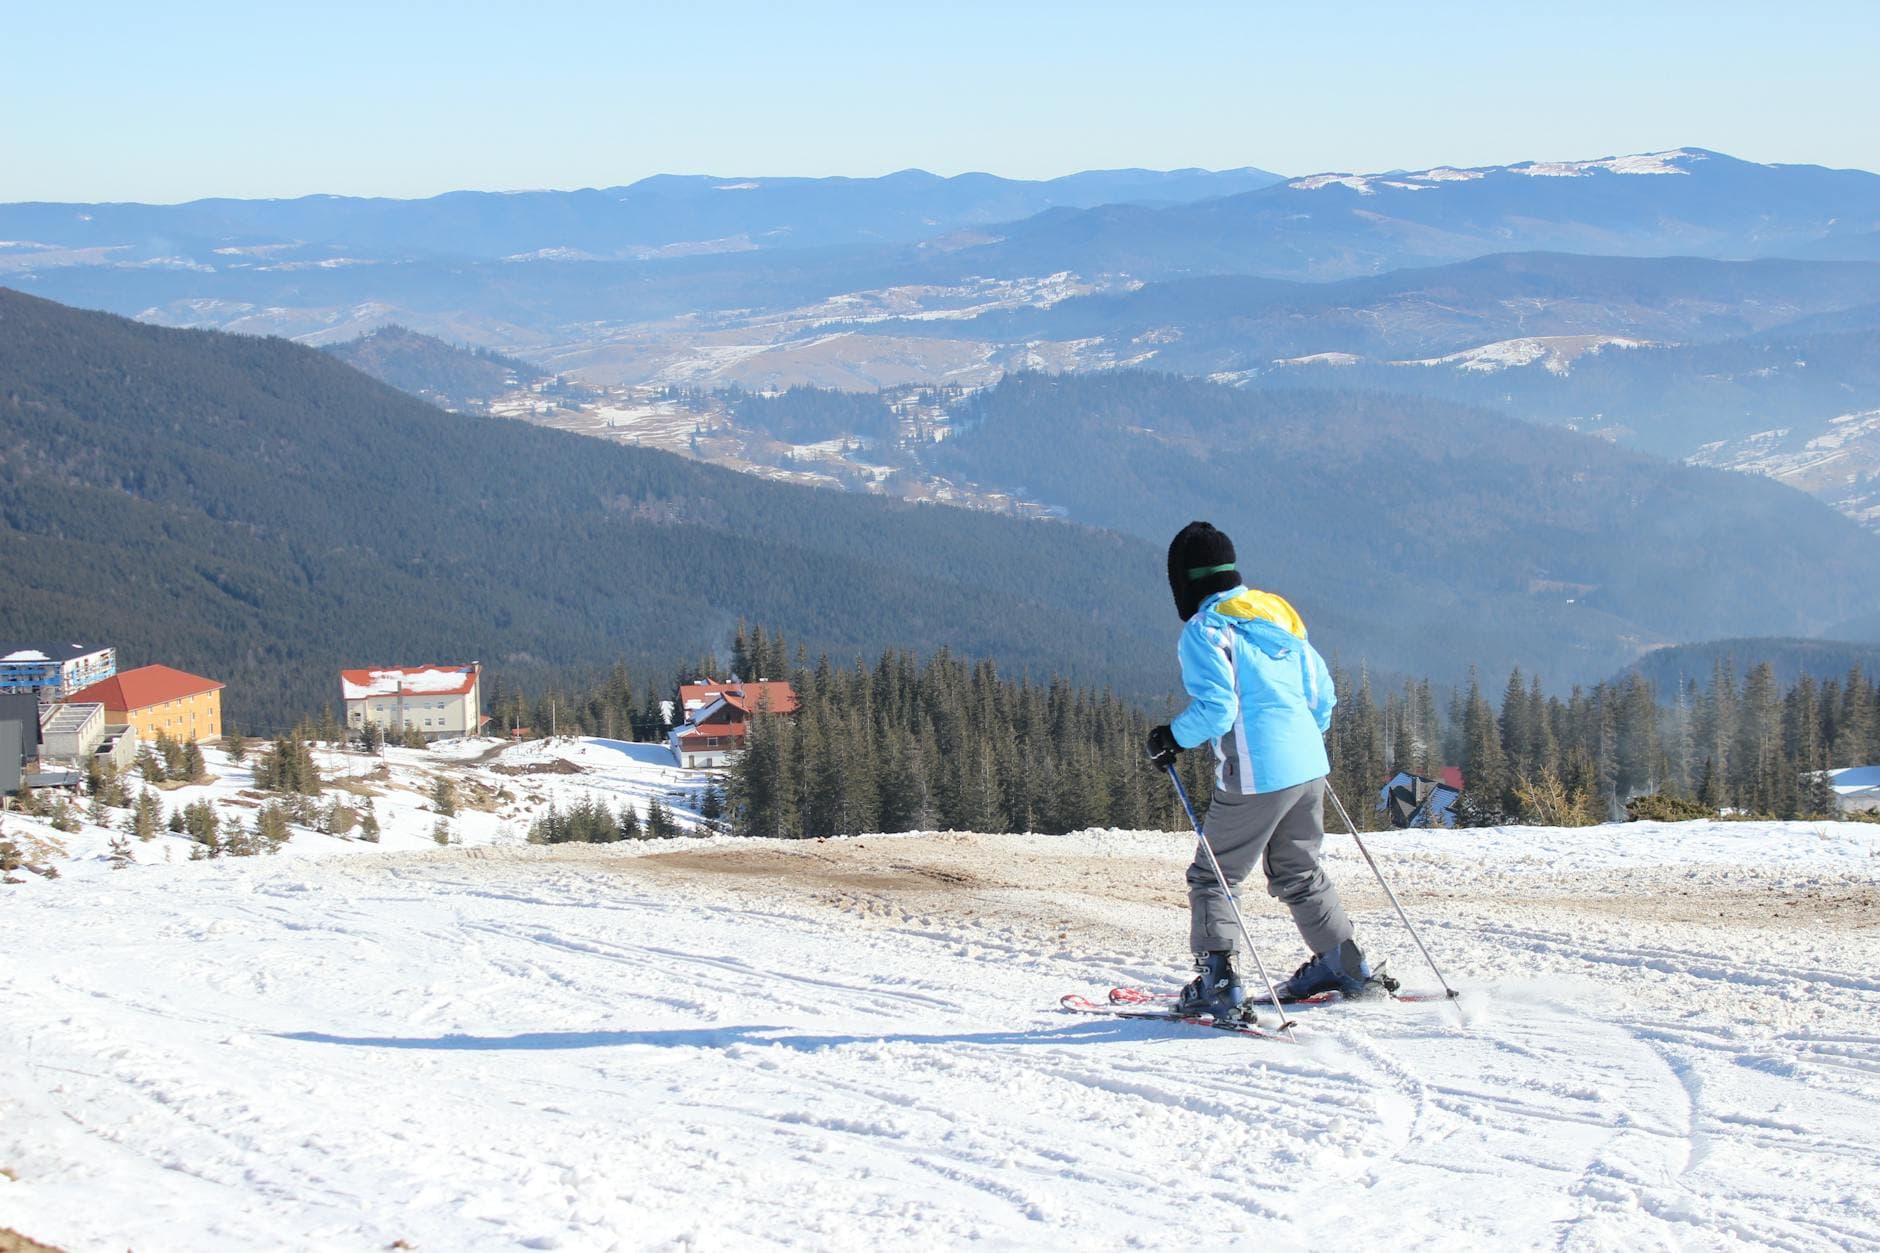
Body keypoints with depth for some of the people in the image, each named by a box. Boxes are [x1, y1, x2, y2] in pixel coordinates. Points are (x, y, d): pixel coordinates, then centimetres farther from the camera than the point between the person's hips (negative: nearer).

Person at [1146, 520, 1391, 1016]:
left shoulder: (1205, 630, -9)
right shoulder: (1276, 614, 14)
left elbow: (1215, 709, -19)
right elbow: (1322, 690, 17)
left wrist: (1172, 737, -3)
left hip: (1256, 776, -8)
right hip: (1308, 767, 8)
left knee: (1213, 876, 4)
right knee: (1298, 874, 23)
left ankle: (1217, 981, -4)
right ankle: (1347, 968, 26)